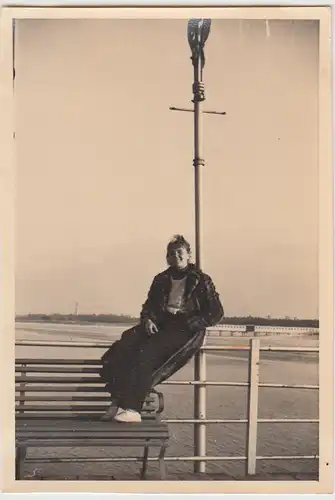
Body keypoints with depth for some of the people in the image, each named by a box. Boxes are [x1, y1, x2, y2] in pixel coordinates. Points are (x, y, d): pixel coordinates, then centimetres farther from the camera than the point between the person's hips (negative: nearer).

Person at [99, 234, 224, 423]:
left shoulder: (201, 280, 5)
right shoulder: (161, 280, 20)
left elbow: (216, 312, 0)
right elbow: (149, 306, 25)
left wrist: (189, 325, -11)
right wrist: (147, 320, 1)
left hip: (183, 329, -6)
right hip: (159, 324, 6)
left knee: (145, 351, -32)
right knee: (122, 347, -23)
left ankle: (132, 409, -34)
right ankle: (118, 401, -28)